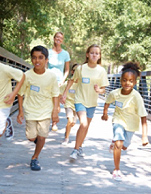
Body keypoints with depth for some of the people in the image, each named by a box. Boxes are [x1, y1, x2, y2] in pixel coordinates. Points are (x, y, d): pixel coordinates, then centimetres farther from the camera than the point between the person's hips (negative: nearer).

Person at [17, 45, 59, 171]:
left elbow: (55, 95, -1)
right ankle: (35, 137, 39)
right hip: (30, 110, 0)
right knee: (31, 137, 2)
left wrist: (55, 111, -4)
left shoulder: (51, 76, -10)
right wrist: (20, 111, -3)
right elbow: (21, 94, -2)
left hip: (45, 111, 0)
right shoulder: (27, 76, -12)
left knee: (42, 137, 0)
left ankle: (35, 158, 22)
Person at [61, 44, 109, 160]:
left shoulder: (101, 71, -5)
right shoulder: (80, 68, -7)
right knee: (83, 124, -21)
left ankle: (80, 147, 35)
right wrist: (65, 94, 6)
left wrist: (99, 90, -24)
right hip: (80, 100, -3)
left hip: (92, 102, 3)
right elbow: (72, 80, 9)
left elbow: (103, 89, -1)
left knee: (86, 126, 13)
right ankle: (76, 149, -7)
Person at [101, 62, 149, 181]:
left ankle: (115, 142, 53)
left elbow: (143, 117, -30)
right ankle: (117, 170, -1)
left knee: (124, 147, 16)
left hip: (131, 124, 0)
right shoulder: (115, 93, -21)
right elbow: (108, 102, 6)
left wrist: (144, 136, -35)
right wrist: (105, 113, 13)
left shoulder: (136, 97, -30)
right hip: (119, 120, 0)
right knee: (118, 144, -18)